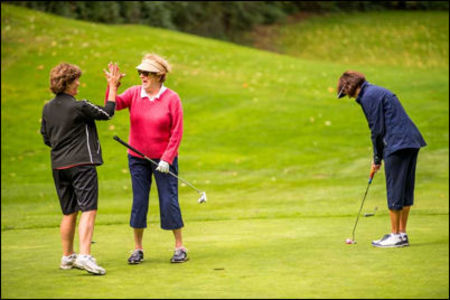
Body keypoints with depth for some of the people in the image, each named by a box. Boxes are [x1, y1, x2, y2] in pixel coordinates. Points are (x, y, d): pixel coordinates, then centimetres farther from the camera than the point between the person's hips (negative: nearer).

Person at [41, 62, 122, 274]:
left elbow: (46, 139, 15)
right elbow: (107, 113, -1)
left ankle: (67, 257, 23)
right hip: (82, 164, -7)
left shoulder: (47, 109, 7)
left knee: (69, 213, 16)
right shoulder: (79, 107, -14)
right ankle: (84, 255, -23)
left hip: (59, 166, 7)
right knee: (88, 210, -10)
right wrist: (113, 86, 6)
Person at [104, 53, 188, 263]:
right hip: (137, 158, 3)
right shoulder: (134, 93, 1)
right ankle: (138, 249, 14)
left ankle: (180, 248, 10)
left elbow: (177, 132, -9)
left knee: (169, 201, -2)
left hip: (164, 159, -3)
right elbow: (114, 105, -13)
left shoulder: (171, 98, -8)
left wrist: (167, 159, -15)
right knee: (138, 201, 4)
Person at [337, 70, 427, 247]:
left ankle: (396, 235, 1)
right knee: (405, 189, 11)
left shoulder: (369, 97, -8)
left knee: (394, 189, -3)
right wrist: (378, 157, 17)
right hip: (412, 142, 10)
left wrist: (377, 158, -1)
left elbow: (377, 129, -12)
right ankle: (402, 233, 16)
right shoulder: (378, 92, 22)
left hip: (397, 145, -10)